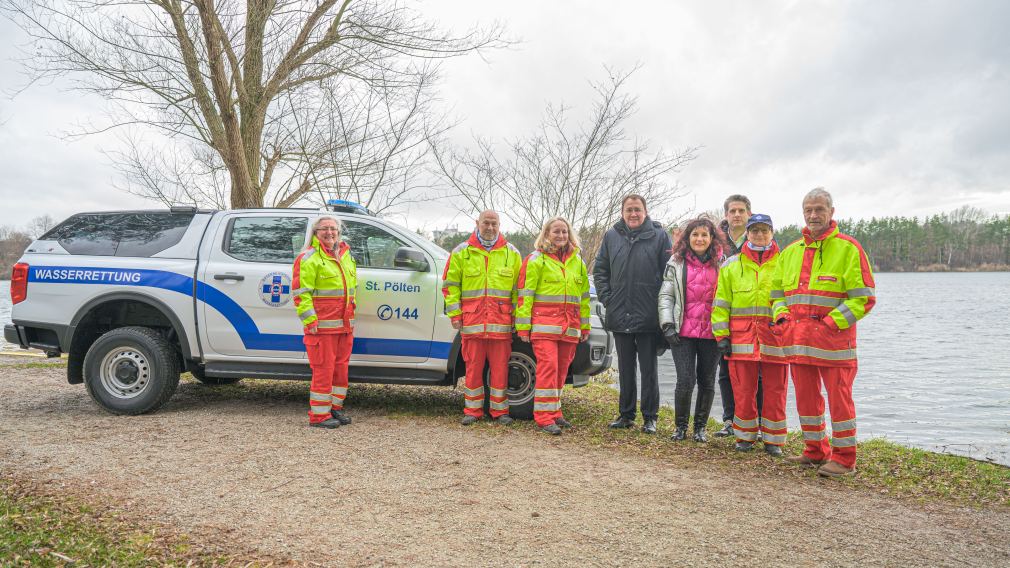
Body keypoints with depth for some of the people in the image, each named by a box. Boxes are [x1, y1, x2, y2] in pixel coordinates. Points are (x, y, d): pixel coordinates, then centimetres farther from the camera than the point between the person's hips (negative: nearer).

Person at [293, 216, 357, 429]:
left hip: (345, 325, 8)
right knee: (324, 369, -5)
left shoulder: (346, 255, 18)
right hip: (322, 325, -7)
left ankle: (334, 407, 25)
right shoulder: (308, 258, -6)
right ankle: (319, 414, 3)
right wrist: (310, 321, -18)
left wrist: (352, 317, 21)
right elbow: (300, 293, -12)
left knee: (340, 367, 13)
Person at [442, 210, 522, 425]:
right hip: (471, 321, 0)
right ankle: (472, 410, 15)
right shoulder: (461, 252, 7)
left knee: (500, 367, 3)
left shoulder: (511, 253, 10)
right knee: (473, 367, 4)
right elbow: (450, 284, 8)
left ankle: (500, 410, 14)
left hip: (501, 322, 0)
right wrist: (454, 314, 1)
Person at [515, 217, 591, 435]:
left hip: (569, 327, 5)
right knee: (548, 367, -13)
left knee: (561, 370, 9)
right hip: (544, 325, -5)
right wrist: (523, 326, -9)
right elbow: (524, 294, -4)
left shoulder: (577, 262, 17)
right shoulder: (535, 260, 0)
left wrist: (585, 326, 19)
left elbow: (584, 296, 22)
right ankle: (544, 417, -10)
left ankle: (554, 411, 20)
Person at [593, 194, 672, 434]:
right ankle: (626, 414, 24)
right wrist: (606, 297, 2)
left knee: (649, 369, 5)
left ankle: (650, 417, 15)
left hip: (648, 317, -3)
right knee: (625, 369, 13)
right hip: (619, 315, 3)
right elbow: (600, 269, 13)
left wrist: (662, 304, -7)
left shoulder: (659, 235, -2)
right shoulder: (611, 236, 7)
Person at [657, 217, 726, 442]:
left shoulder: (721, 263, 5)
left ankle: (700, 427, 23)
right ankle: (680, 426, 12)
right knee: (685, 380, -7)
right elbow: (666, 295, 4)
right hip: (683, 332, -1)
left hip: (711, 333, 1)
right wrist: (668, 326, -5)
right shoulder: (676, 262, 5)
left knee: (707, 381, 8)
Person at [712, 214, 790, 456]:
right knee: (743, 390, 3)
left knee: (774, 390, 4)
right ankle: (745, 436, 18)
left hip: (775, 334, 0)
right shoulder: (731, 265, 10)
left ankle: (773, 439, 16)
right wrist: (721, 335, -1)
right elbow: (721, 303, 7)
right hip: (741, 335, 0)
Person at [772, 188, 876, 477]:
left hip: (834, 339, -6)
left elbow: (864, 298, -7)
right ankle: (815, 451, 27)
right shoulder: (790, 252, 14)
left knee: (839, 398, -1)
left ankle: (844, 459, 10)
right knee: (806, 397, 13)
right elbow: (777, 292, 23)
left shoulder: (848, 248, -4)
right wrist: (782, 314, 4)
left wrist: (832, 322, -14)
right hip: (798, 341, 6)